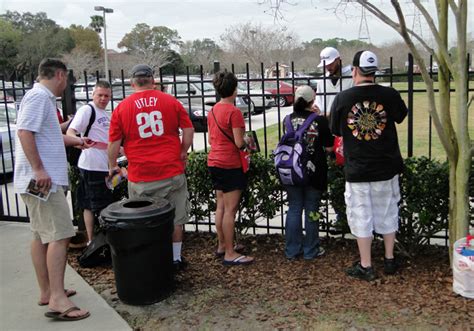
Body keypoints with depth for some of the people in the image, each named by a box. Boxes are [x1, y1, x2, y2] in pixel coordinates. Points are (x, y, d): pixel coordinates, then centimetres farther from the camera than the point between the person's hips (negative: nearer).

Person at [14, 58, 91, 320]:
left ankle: (47, 291, 24)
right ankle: (57, 300, -11)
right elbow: (24, 132, -22)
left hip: (44, 179, 11)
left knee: (42, 235, 14)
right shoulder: (39, 97, -12)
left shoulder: (43, 98, 19)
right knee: (59, 236, -12)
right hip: (43, 179, -11)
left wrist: (75, 141, 42)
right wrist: (39, 170, -26)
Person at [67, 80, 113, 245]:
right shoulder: (87, 110, -11)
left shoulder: (104, 114, 17)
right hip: (92, 166, -9)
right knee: (92, 206, -3)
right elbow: (70, 132, -21)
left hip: (104, 166, 9)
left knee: (91, 205, 16)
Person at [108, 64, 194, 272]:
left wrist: (112, 166, 16)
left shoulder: (122, 108, 1)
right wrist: (183, 153, 16)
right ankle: (176, 259, 24)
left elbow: (114, 143, 2)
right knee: (175, 219, 15)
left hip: (140, 177, -1)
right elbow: (188, 130, 4)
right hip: (172, 171, 1)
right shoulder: (171, 101, 3)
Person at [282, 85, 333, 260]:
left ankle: (292, 250, 17)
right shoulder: (320, 120, -10)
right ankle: (310, 250, 17)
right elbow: (328, 148, -5)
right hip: (314, 172, -3)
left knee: (294, 209, 11)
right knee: (311, 210, 7)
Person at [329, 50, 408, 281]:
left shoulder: (342, 99, -10)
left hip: (357, 170, -2)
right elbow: (400, 116, 13)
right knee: (387, 214, 17)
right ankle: (389, 260, 29)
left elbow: (336, 130, 4)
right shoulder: (389, 95, -8)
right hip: (386, 168, 2)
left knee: (361, 217, 8)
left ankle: (366, 267, 15)